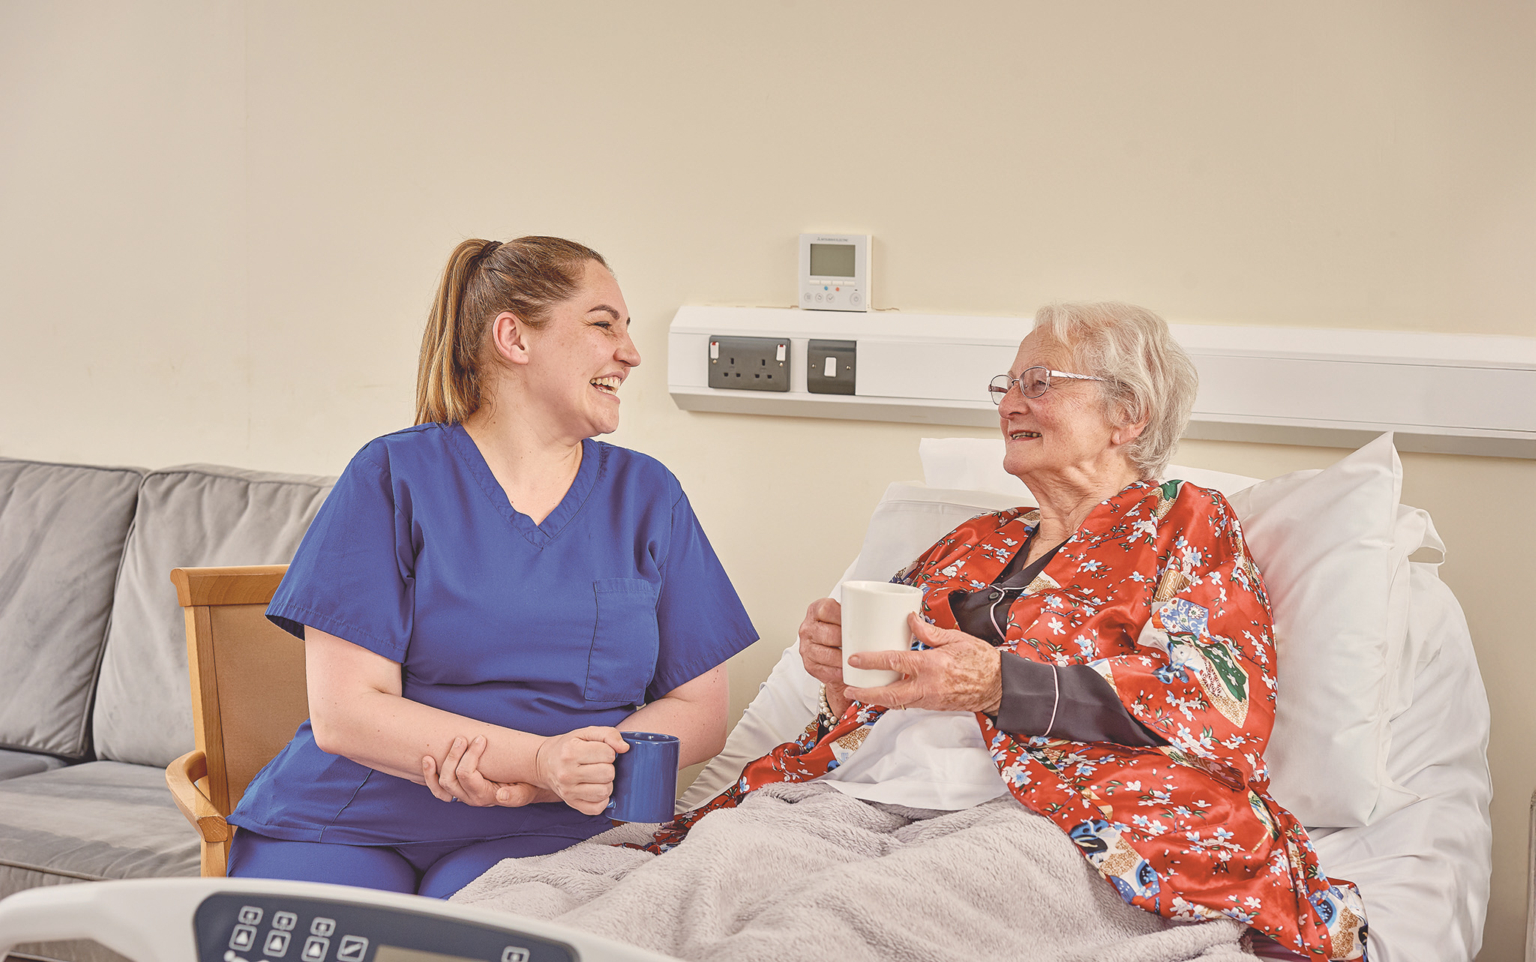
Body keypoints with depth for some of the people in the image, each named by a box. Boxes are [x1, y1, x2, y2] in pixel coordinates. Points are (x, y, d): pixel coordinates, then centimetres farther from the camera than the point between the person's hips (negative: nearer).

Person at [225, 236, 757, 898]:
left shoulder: (648, 497, 9)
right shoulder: (396, 476, -1)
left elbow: (699, 709, 6)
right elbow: (343, 714, -8)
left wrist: (540, 785, -13)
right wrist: (542, 759, -22)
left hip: (533, 835, 1)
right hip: (350, 821, 0)